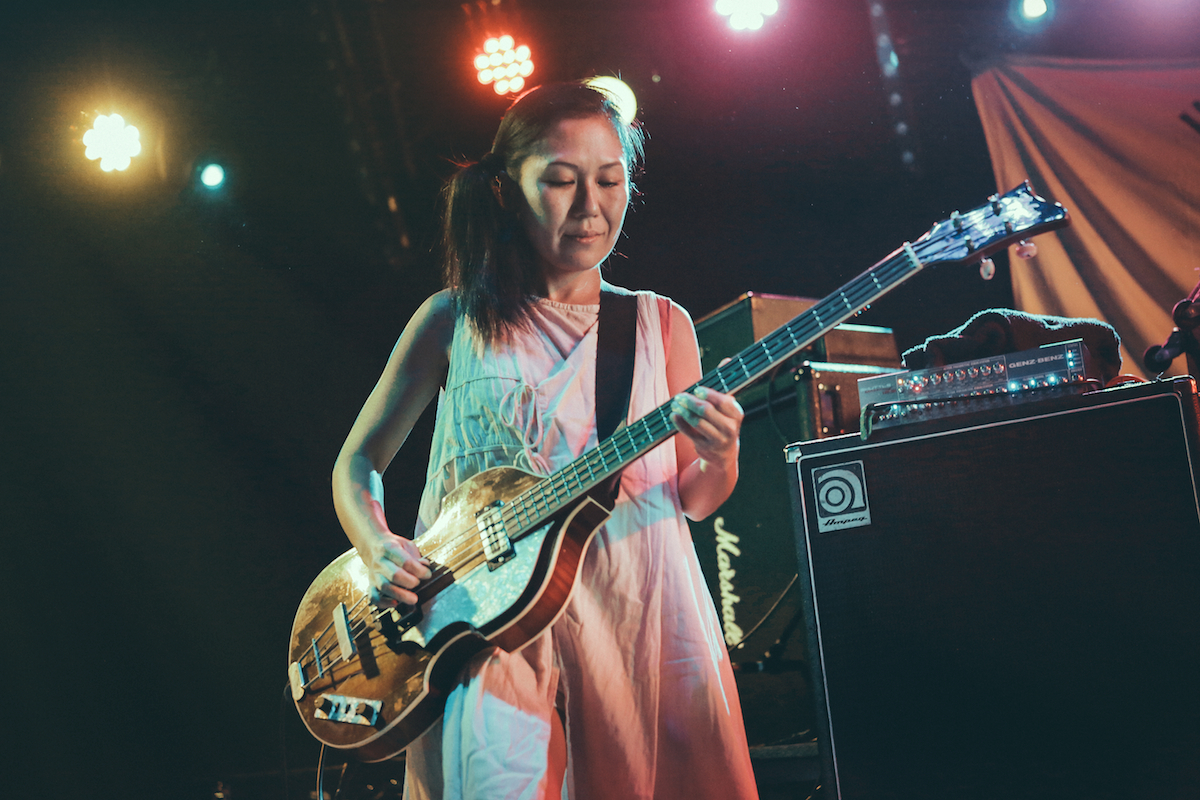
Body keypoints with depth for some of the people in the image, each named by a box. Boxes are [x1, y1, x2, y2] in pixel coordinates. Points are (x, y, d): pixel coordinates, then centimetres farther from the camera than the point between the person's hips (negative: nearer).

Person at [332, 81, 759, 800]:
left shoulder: (660, 324, 10)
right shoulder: (456, 320, 7)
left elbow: (692, 501, 12)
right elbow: (358, 462, 13)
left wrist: (719, 459, -11)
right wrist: (380, 551, -7)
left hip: (642, 613, 2)